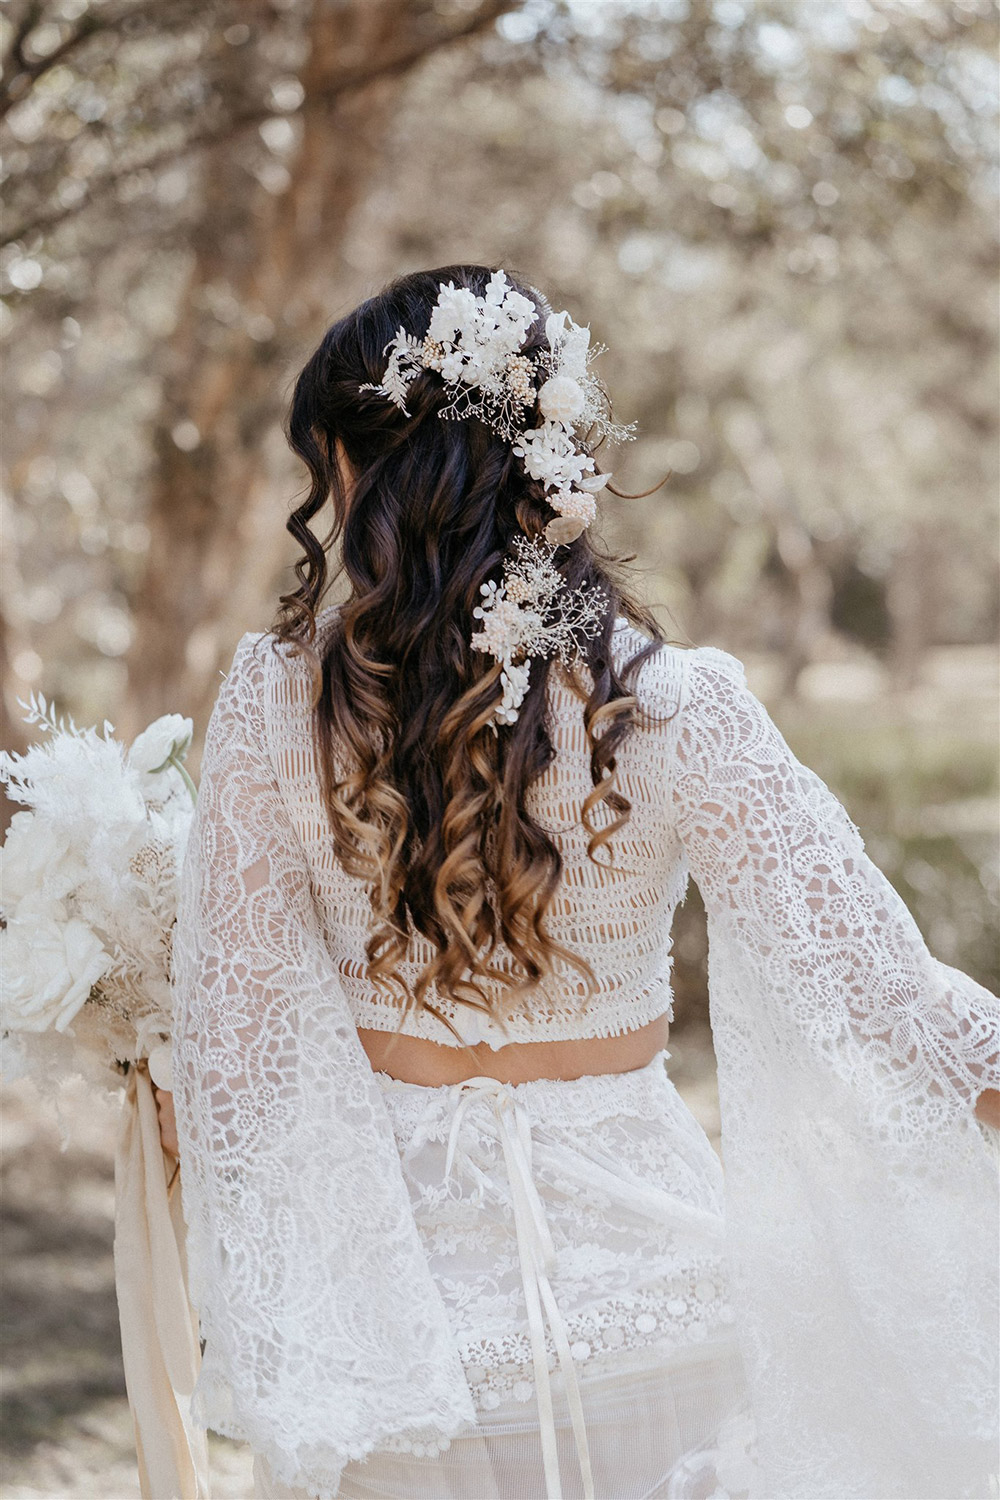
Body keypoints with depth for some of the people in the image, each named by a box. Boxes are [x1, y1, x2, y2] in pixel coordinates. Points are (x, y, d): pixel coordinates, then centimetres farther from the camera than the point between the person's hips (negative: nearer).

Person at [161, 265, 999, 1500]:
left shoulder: (276, 696, -11)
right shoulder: (675, 707, -14)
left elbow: (236, 1031, -4)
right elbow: (876, 991, -13)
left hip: (393, 1289, 1)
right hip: (642, 1288, 0)